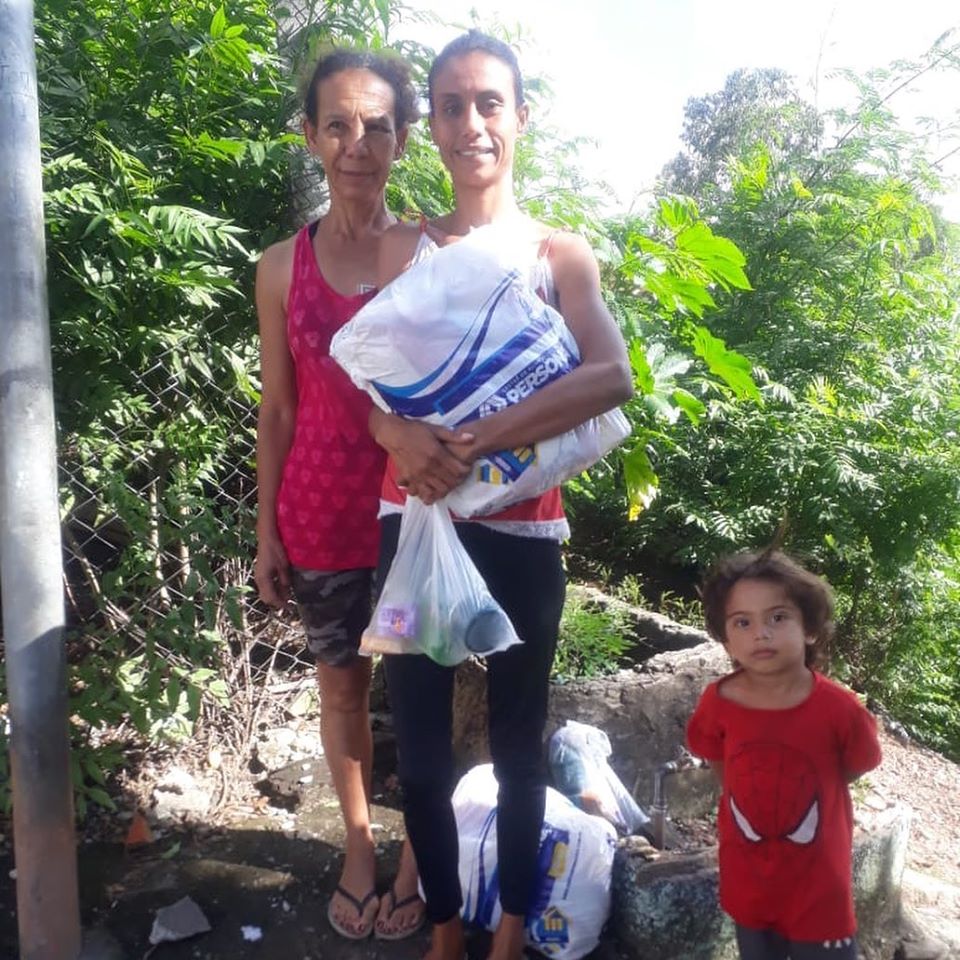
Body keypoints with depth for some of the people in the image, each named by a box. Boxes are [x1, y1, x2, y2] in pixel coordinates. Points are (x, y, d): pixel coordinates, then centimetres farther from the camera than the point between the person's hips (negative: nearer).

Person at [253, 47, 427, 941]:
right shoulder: (282, 267, 0)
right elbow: (277, 409, 3)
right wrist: (266, 531, 4)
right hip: (322, 516, 2)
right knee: (341, 682, 16)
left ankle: (417, 856, 32)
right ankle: (358, 846, 37)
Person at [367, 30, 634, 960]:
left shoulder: (562, 254, 2)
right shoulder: (402, 247, 7)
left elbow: (612, 377, -17)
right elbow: (375, 391, -1)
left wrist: (474, 440, -27)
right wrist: (407, 436, -24)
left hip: (520, 532, -1)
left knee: (517, 743, 10)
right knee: (418, 749, 8)